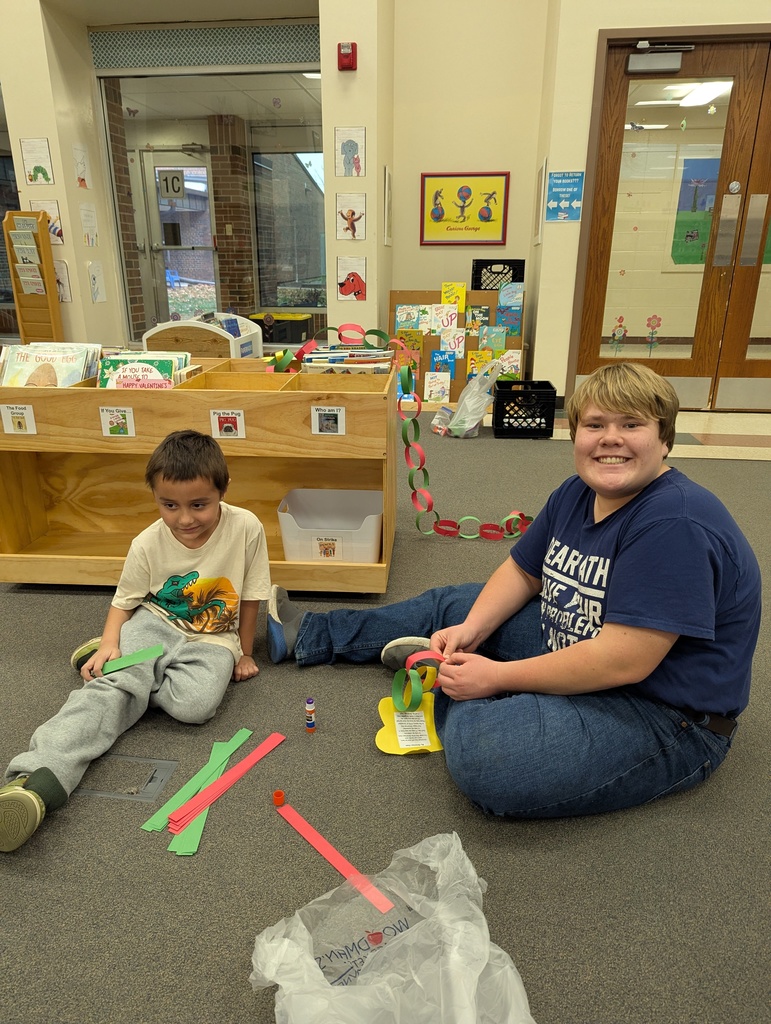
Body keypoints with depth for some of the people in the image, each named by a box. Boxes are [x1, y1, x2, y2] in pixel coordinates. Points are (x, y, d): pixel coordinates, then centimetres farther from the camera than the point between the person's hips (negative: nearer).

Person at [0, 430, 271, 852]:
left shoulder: (246, 528, -17)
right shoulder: (148, 544, -10)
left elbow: (250, 596, -3)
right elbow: (124, 600, 5)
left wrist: (243, 653, 7)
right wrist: (109, 644, -15)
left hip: (212, 639, -1)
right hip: (153, 626, 1)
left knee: (196, 705, -31)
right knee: (110, 687, -28)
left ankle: (135, 678, -4)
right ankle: (36, 780, -39)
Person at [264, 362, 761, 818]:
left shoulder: (677, 524, -28)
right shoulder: (578, 494, -1)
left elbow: (624, 661, -30)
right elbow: (521, 571, 9)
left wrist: (497, 675, -23)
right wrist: (470, 629, -8)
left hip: (663, 716, -8)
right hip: (573, 650, 8)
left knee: (479, 747, -32)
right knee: (450, 605, 14)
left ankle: (436, 670, 1)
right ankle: (306, 635, 26)